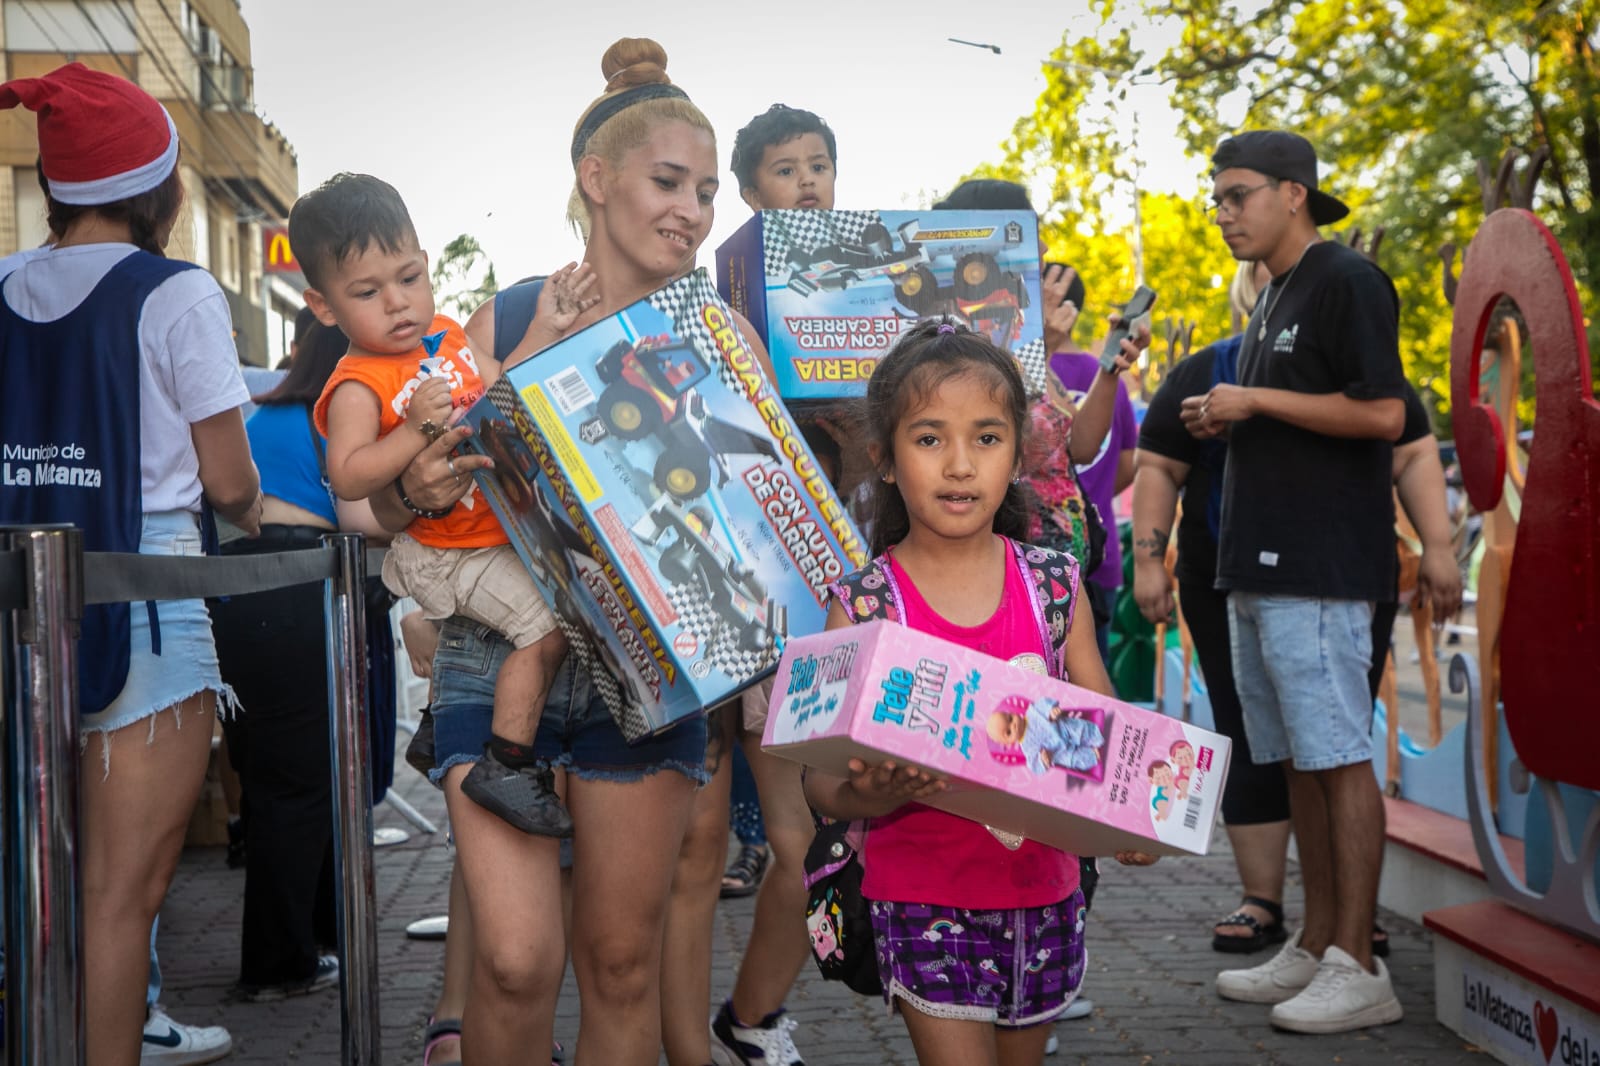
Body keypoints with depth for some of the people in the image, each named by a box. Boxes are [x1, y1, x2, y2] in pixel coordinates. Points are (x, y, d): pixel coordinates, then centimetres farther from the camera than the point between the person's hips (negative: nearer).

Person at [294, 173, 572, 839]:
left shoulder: (446, 334, 6)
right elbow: (348, 477, -30)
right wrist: (419, 428, -35)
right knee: (545, 624, -20)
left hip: (508, 523, 9)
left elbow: (494, 396, 24)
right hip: (448, 552, -9)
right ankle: (505, 767, -10)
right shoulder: (358, 386, -17)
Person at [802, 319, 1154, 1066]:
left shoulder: (1053, 586, 0)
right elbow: (821, 775, -9)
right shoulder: (865, 605, -9)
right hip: (923, 892, -3)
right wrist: (861, 796, -32)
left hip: (1041, 887, 4)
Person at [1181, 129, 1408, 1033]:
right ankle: (1315, 948, 17)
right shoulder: (1274, 299, 21)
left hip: (1321, 566, -9)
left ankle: (1357, 968, -3)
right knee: (1298, 762, 11)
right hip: (1262, 566, 9)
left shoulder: (1348, 282, -7)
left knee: (1339, 758, -7)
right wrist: (1222, 422, 9)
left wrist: (1255, 399, -13)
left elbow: (1382, 413, -17)